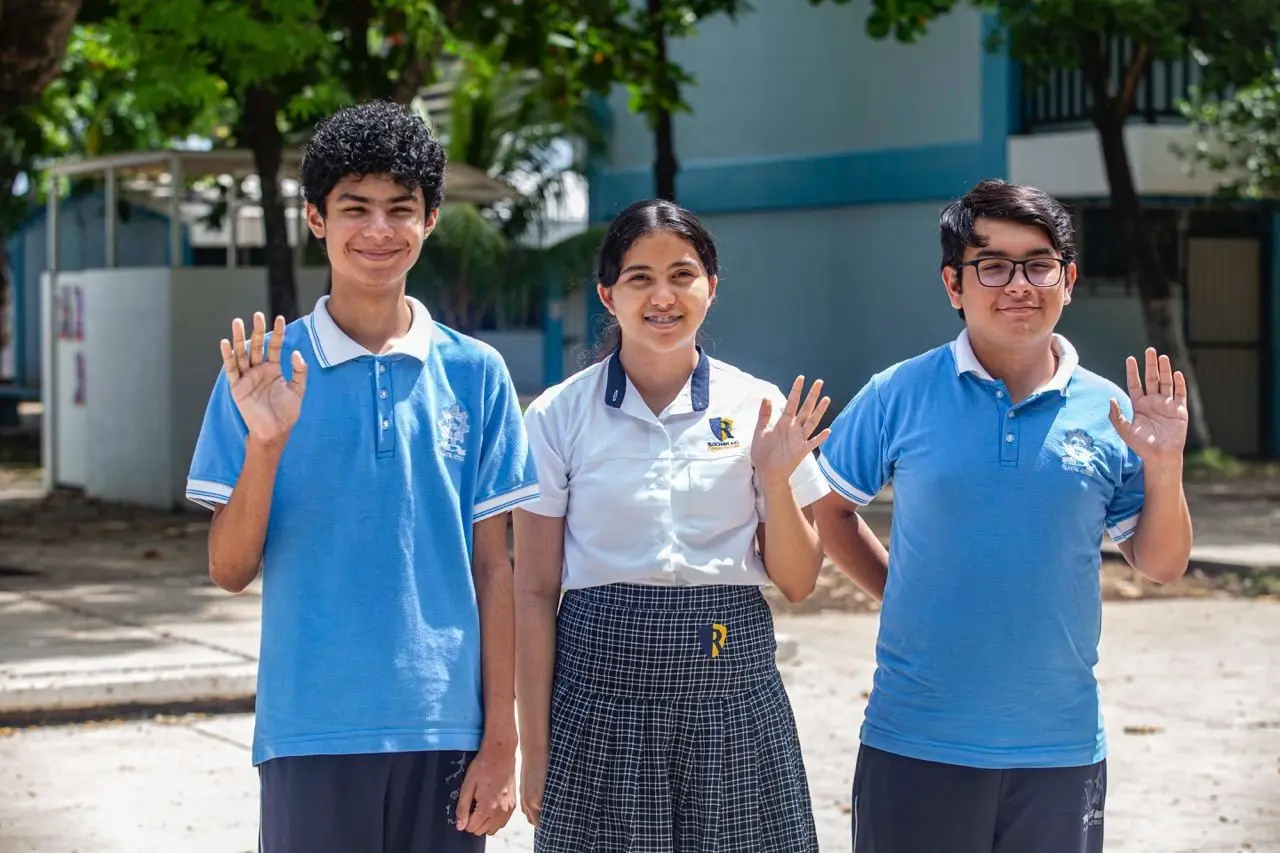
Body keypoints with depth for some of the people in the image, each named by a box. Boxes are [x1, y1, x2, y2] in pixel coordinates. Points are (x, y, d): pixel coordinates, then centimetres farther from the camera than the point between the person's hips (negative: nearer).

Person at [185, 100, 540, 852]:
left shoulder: (474, 374, 3)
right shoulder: (264, 370, 0)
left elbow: (492, 567, 4)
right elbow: (230, 571, 1)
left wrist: (500, 741, 1)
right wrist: (264, 446, -15)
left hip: (444, 730, 1)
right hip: (311, 731, -1)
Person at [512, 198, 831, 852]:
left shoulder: (759, 408, 2)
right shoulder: (558, 416, -1)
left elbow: (797, 582, 5)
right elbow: (535, 592, 0)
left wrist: (777, 479, -12)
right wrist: (535, 749, -2)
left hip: (733, 692, 1)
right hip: (600, 693, -1)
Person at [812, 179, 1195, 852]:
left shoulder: (1108, 414, 0)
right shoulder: (899, 396, -4)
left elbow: (1160, 566, 6)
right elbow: (829, 510, 8)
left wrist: (1164, 468, -9)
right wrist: (901, 590, 0)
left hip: (1062, 747, 2)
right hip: (916, 746, -2)